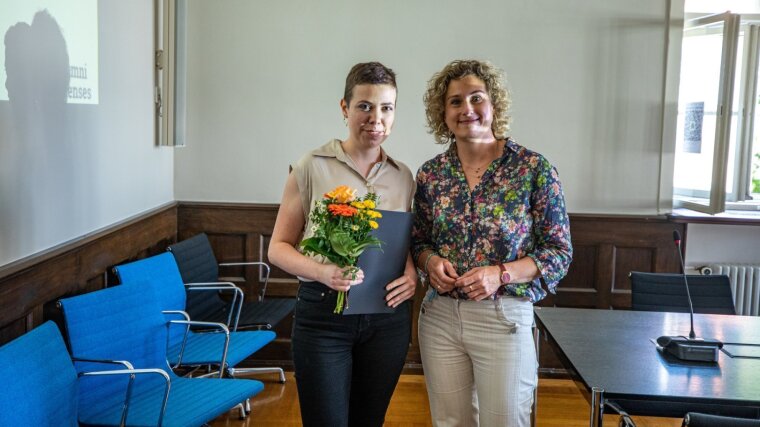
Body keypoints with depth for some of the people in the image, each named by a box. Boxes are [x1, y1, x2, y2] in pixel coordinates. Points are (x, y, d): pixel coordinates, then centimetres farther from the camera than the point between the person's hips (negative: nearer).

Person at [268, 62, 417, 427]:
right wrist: (321, 271, -21)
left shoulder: (403, 176, 6)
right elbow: (279, 247, -2)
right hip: (322, 314, -3)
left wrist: (412, 274, -7)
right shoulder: (312, 168, -4)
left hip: (388, 317, 4)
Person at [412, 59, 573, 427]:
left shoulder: (534, 169, -8)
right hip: (439, 317, 3)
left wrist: (501, 274, -19)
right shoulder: (431, 174, 3)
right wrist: (431, 261, -9)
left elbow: (559, 253, -5)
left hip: (504, 318, -3)